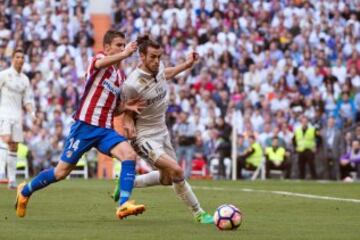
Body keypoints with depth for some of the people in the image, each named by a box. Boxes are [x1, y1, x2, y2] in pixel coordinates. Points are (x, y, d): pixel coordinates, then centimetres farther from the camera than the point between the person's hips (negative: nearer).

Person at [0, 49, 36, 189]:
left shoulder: (25, 79, 14)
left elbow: (28, 100, 17)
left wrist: (32, 112, -1)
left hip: (17, 115, 5)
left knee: (14, 147, 3)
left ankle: (12, 179, 4)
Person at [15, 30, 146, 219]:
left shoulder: (121, 76, 15)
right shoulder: (98, 58, -6)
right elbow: (102, 62, -34)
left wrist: (127, 107, 3)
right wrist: (125, 53, -31)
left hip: (105, 129, 6)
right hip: (85, 126, -6)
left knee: (129, 155, -21)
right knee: (61, 172, 2)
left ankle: (123, 205, -26)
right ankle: (25, 191, 27)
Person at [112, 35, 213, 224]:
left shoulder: (158, 68, -6)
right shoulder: (132, 85, -27)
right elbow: (127, 112, -12)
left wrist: (187, 65, 18)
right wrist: (128, 124, -31)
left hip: (162, 132, 8)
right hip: (145, 137, -8)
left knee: (167, 179, 19)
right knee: (177, 171, -22)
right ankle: (199, 214, -7)